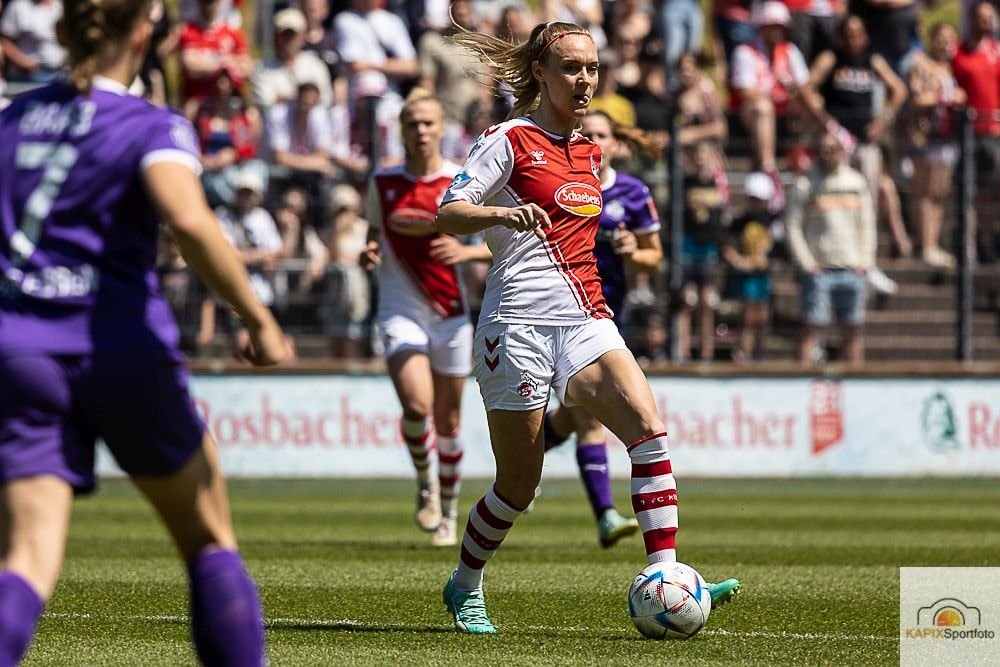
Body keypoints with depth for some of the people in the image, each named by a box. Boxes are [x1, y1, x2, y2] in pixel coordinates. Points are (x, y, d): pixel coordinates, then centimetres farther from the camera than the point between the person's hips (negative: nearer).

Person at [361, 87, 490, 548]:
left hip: (450, 313, 0)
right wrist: (369, 255, -6)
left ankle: (448, 511, 26)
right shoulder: (382, 183, 2)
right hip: (400, 311, 0)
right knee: (417, 405, -22)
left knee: (447, 420, 7)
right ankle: (426, 482, 6)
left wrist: (466, 251, -18)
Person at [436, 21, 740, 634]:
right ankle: (465, 588, 26)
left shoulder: (589, 152, 18)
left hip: (584, 320, 6)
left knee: (648, 426, -20)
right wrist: (503, 214, -31)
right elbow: (448, 215, -12)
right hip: (521, 321, -5)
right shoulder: (511, 140, -2)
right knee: (520, 480, 1)